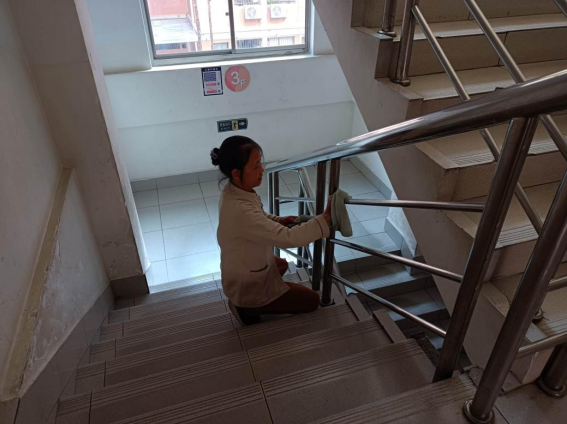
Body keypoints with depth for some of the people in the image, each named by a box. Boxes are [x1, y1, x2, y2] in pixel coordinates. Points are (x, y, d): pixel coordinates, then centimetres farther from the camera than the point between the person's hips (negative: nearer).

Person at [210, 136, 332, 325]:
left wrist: (276, 220, -5)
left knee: (282, 264, 37)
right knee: (312, 300, 9)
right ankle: (249, 307, 5)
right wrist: (325, 218, -35)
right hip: (248, 285, -8)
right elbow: (288, 238, -38)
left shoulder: (232, 190, -10)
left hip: (241, 271, 9)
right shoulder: (241, 211, -39)